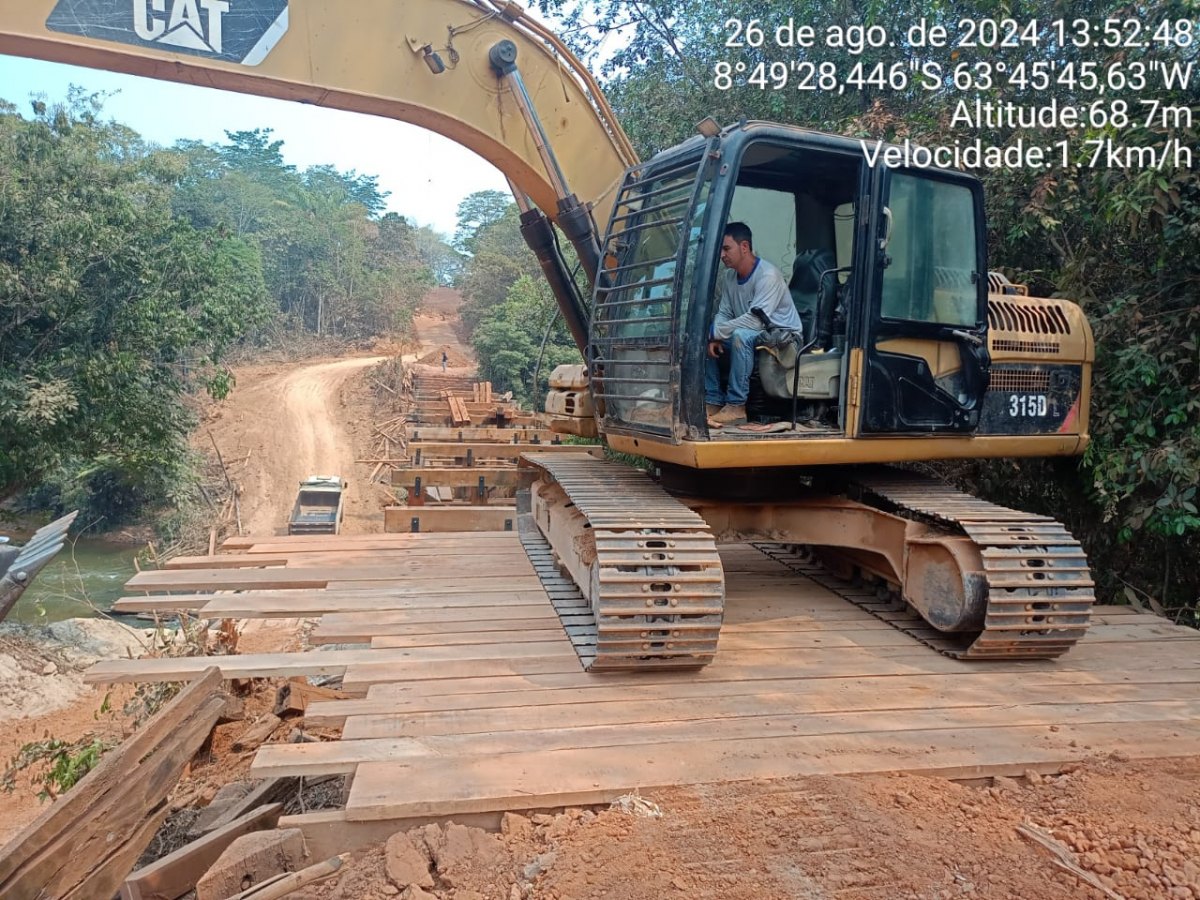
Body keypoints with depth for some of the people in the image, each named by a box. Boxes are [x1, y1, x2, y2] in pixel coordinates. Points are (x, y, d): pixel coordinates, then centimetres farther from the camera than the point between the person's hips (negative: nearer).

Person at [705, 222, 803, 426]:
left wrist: (716, 331, -28)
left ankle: (736, 405, -30)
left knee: (741, 335, -36)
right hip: (752, 331, 8)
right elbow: (724, 313, 5)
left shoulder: (768, 275, -24)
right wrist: (713, 337, -16)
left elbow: (755, 320, -31)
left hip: (783, 333, -8)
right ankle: (713, 401, -5)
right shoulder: (728, 276, 1)